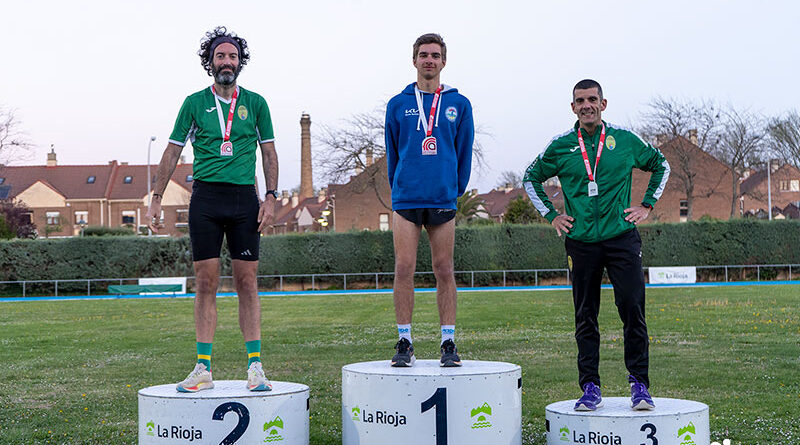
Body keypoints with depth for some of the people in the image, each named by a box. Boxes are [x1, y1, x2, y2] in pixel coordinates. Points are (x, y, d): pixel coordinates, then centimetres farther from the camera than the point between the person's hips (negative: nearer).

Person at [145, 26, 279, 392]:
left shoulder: (255, 103, 10)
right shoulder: (195, 103, 8)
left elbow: (269, 153, 10)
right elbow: (173, 152, 10)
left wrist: (270, 197, -1)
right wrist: (156, 199, 4)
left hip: (244, 198, 0)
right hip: (205, 197, 0)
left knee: (247, 282, 0)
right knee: (206, 282, -1)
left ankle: (254, 365, 3)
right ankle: (204, 368, 2)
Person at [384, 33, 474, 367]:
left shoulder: (459, 104, 7)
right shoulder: (398, 105, 7)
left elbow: (464, 152, 11)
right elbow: (392, 152, 13)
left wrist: (456, 189, 8)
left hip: (443, 199, 0)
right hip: (406, 199, 0)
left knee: (444, 272, 3)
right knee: (404, 269, -3)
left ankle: (449, 343, 9)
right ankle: (404, 343, 4)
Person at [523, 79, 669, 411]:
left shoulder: (625, 140, 3)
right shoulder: (561, 146, 4)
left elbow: (660, 165, 19)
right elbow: (531, 178, 19)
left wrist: (647, 205, 10)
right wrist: (550, 215, 10)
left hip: (621, 238, -1)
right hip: (581, 243, 1)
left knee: (632, 309, -8)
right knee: (585, 317, 4)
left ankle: (639, 385, 2)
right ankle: (590, 389, 11)